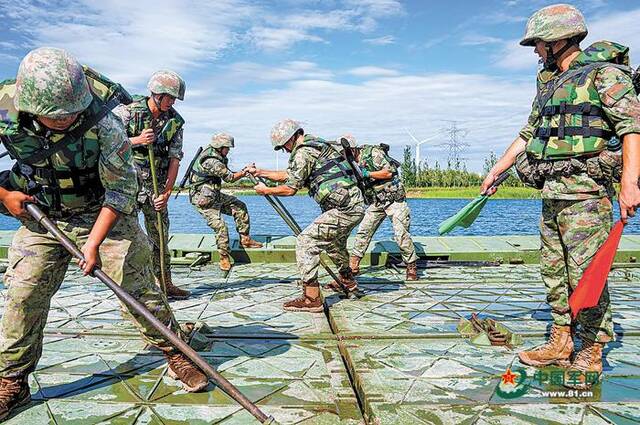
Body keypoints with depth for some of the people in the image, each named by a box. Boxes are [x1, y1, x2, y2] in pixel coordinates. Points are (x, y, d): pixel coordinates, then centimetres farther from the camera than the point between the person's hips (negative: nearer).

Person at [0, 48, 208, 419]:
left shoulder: (103, 124, -28)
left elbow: (121, 189, -19)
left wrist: (94, 241, -19)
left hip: (103, 213, -3)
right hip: (41, 216, 3)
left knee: (136, 286, -6)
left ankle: (176, 354, 11)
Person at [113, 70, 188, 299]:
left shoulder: (175, 121, 2)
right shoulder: (128, 111, -8)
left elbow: (175, 158, -1)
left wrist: (167, 192, -7)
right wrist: (136, 140, -21)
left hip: (156, 186, 4)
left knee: (160, 234, 11)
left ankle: (165, 284, 22)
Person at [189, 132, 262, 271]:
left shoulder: (214, 153, 5)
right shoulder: (211, 162, -26)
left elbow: (227, 174, 13)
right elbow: (229, 177, -18)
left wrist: (242, 172, -1)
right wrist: (244, 172, -5)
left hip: (214, 195, 10)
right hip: (202, 199, -10)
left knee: (240, 206, 9)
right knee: (220, 225, -18)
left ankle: (245, 239, 17)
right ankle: (224, 257, -4)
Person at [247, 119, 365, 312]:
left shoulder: (303, 152, -10)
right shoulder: (316, 145, 21)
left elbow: (290, 189, -9)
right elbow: (287, 175, 27)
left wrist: (265, 191, 6)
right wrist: (258, 172, 28)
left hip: (344, 208, -10)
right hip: (356, 204, 10)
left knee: (306, 241, -8)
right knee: (334, 240, 32)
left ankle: (311, 298, -8)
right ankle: (347, 281, 50)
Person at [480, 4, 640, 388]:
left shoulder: (604, 73, -4)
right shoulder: (549, 84, 20)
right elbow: (528, 135, 25)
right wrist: (497, 170, 23)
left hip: (586, 192, -8)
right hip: (552, 195, 8)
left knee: (585, 274, -6)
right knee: (554, 272, 10)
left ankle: (591, 354, 8)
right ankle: (561, 343, 21)